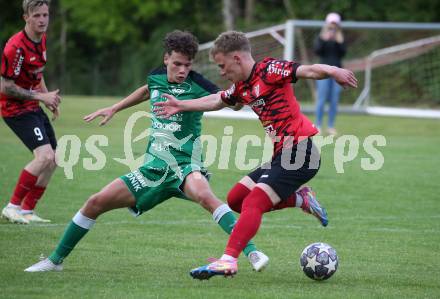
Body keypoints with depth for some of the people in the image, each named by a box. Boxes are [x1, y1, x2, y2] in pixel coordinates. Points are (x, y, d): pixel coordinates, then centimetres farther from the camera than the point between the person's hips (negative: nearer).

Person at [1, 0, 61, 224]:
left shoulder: (41, 39, 6)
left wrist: (48, 97, 10)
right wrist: (41, 96, -18)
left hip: (33, 107, 9)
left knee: (53, 160, 8)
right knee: (45, 157, -22)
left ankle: (27, 210, 16)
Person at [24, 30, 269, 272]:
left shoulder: (197, 86, -10)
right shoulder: (156, 78, 5)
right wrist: (114, 108, 35)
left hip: (185, 166, -6)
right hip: (154, 168, 6)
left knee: (204, 196, -40)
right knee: (96, 203, 2)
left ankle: (252, 253, -39)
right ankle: (56, 260, 18)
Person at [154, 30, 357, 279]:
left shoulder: (269, 70, -10)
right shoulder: (242, 88, 15)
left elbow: (308, 71, -25)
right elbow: (217, 101, 35)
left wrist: (333, 71, -44)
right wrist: (182, 106, 44)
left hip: (299, 150, -10)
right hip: (282, 154, 10)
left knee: (253, 203, -19)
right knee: (236, 199, 11)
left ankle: (229, 260, -26)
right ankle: (301, 198, 13)